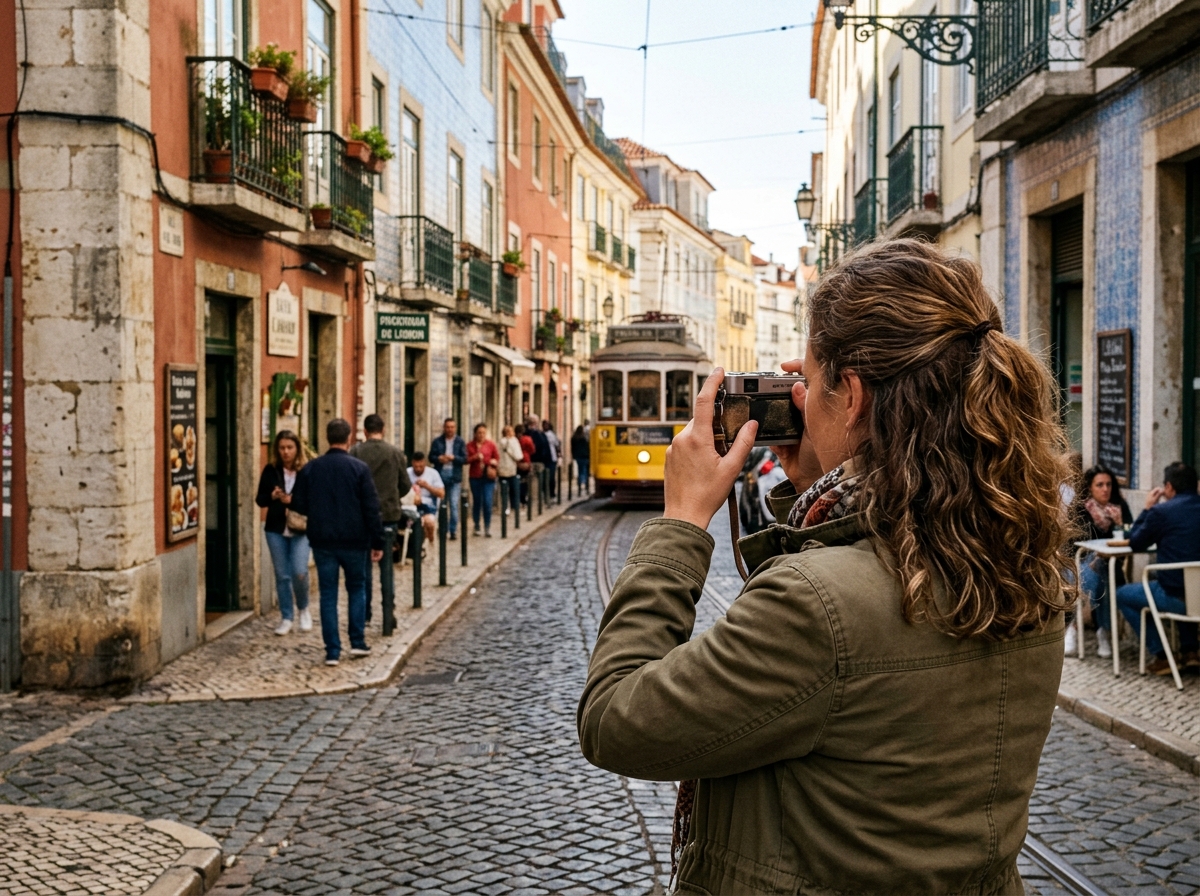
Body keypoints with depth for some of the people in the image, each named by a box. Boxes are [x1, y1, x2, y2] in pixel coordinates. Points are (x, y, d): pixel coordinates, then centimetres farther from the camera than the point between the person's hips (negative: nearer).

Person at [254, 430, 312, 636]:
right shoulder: (270, 471, 1)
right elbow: (259, 499, 5)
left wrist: (294, 501, -22)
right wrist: (272, 496, -15)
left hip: (300, 530, -2)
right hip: (276, 530, 3)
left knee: (299, 572, -12)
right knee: (282, 575, 8)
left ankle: (303, 609, 16)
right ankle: (286, 617, 21)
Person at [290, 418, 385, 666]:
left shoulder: (309, 469, -1)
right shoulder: (359, 468, -8)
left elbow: (298, 504, 2)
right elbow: (371, 508, -9)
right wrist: (377, 542, -3)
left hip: (322, 541, 1)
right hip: (354, 541, -1)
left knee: (328, 595, 6)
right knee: (357, 588, 17)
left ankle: (332, 651, 5)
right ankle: (357, 641, 16)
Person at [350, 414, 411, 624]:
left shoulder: (355, 452, -8)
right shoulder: (396, 453, -3)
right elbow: (405, 485, 1)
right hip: (389, 513, 1)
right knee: (386, 563, 9)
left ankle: (365, 611, 9)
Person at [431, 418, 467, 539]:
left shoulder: (460, 442, 3)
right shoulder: (437, 441, 6)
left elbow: (464, 459, 0)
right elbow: (431, 456, 6)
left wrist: (453, 458, -16)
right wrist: (439, 458, -14)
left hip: (454, 475, -2)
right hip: (441, 474, 2)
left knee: (454, 504, -7)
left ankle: (453, 530, -1)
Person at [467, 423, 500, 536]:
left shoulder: (491, 444, 2)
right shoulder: (470, 445, 2)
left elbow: (497, 458, 11)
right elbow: (466, 459, 2)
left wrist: (493, 463, -8)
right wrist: (474, 457, -15)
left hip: (488, 477, -1)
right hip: (475, 477, 1)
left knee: (487, 502, -9)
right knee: (476, 502, 8)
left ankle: (487, 528, -1)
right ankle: (476, 526, 21)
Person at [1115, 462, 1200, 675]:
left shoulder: (1161, 511, -13)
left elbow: (1135, 543, 1)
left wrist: (1147, 509, 10)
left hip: (1174, 597, -6)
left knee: (1122, 595, 18)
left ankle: (1162, 656, 11)